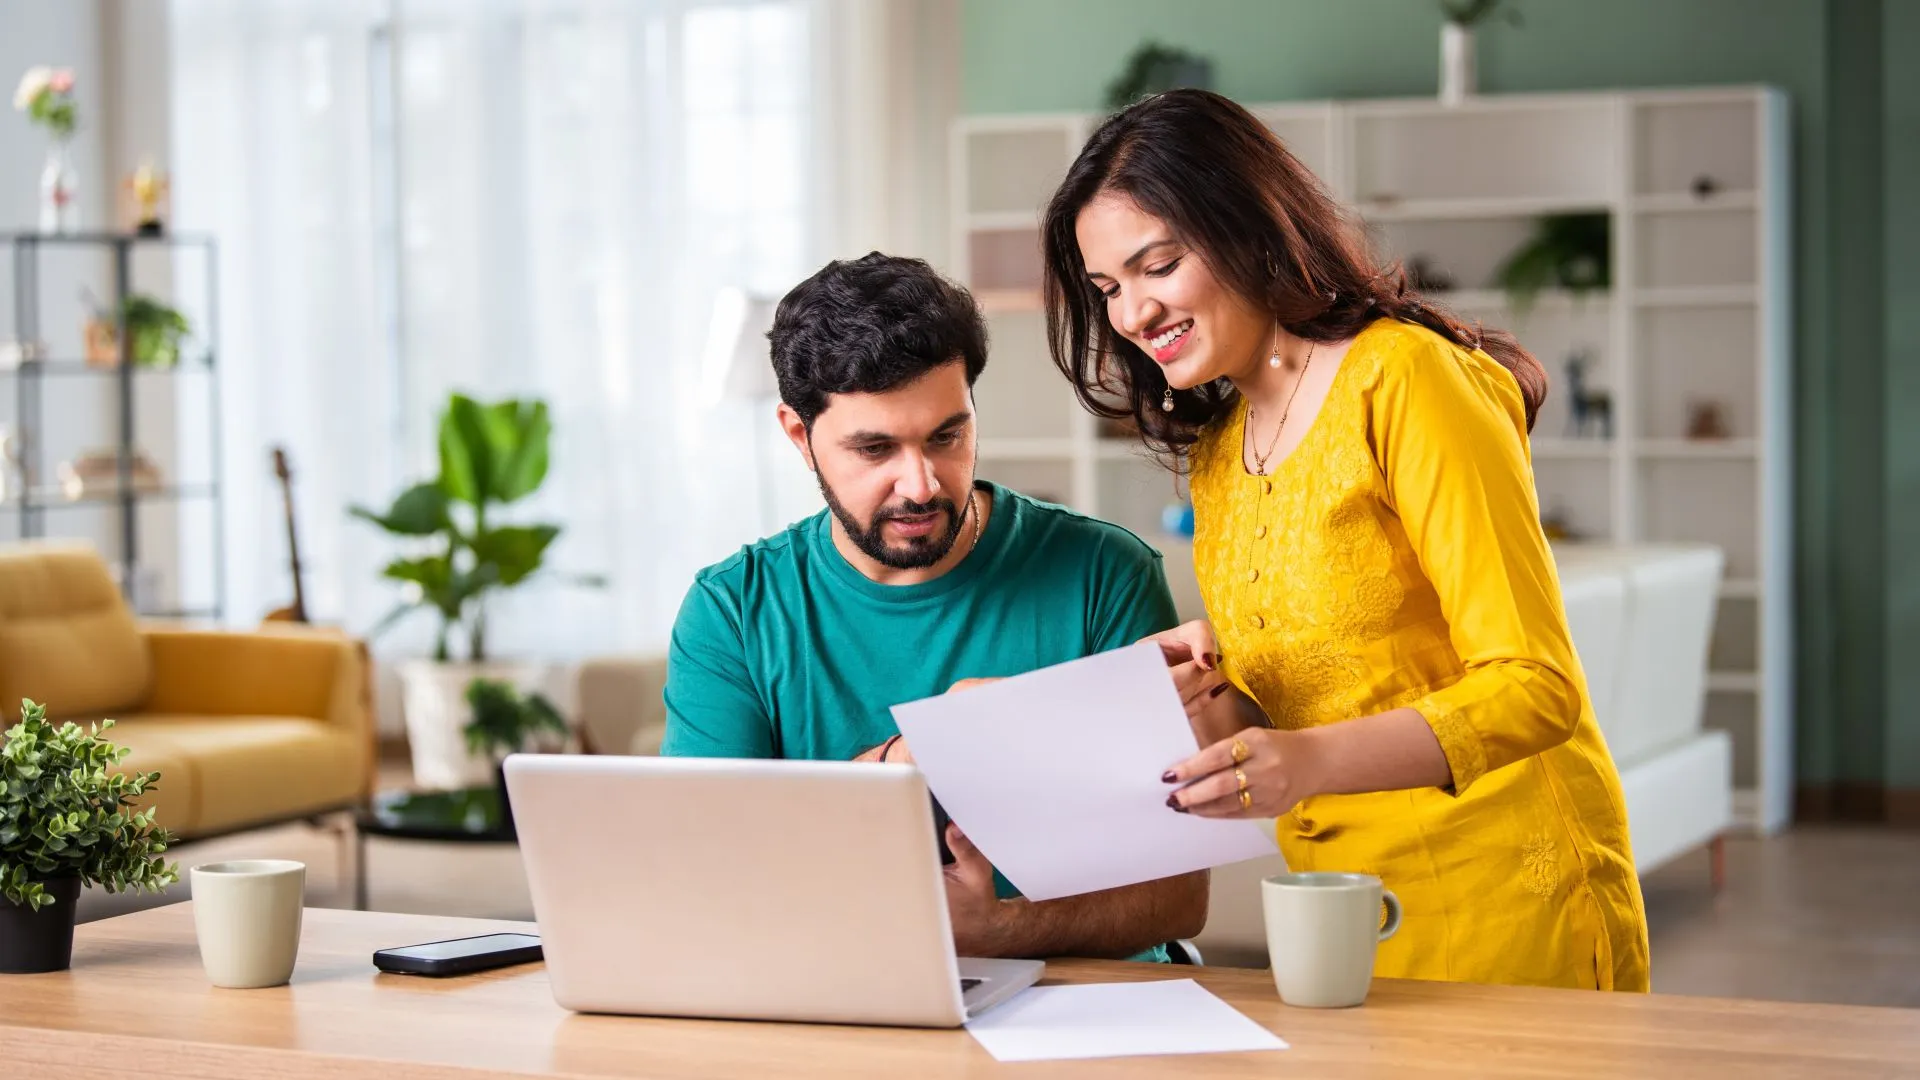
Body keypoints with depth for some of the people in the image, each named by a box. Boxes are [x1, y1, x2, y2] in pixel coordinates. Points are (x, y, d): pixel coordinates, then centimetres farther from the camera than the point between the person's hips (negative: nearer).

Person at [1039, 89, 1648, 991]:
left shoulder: (1407, 380, -12)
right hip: (1343, 925, 7)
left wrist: (1312, 761, -32)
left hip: (1507, 900, -7)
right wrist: (1210, 701, -8)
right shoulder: (1215, 452, 12)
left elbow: (1536, 689, -19)